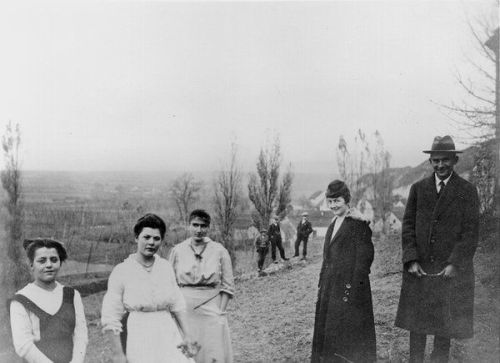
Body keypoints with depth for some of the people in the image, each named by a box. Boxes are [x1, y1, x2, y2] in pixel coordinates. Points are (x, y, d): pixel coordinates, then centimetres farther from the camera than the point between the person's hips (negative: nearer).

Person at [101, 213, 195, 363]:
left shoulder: (166, 267, 4)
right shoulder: (121, 271, -7)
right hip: (139, 338, -3)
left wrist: (186, 335, 4)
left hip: (168, 335, 4)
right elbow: (110, 318, -6)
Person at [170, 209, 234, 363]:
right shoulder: (177, 251, 3)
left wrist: (221, 312, -6)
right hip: (185, 312, 1)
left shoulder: (219, 251, -1)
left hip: (211, 310, -1)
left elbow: (228, 286, 1)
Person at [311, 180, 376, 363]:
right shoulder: (333, 224, 15)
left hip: (349, 286, -8)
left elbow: (364, 258, -15)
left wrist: (353, 291, -19)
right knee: (326, 331, 12)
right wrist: (321, 285, 14)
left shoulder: (358, 223, -11)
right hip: (330, 287, 8)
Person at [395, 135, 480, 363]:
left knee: (446, 323, 6)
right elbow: (408, 225, 5)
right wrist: (411, 260, -6)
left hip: (451, 270, -2)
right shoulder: (418, 189, 8)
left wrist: (455, 264, -13)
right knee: (416, 322, 7)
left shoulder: (467, 191, 0)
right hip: (419, 268, 2)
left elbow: (471, 232, -4)